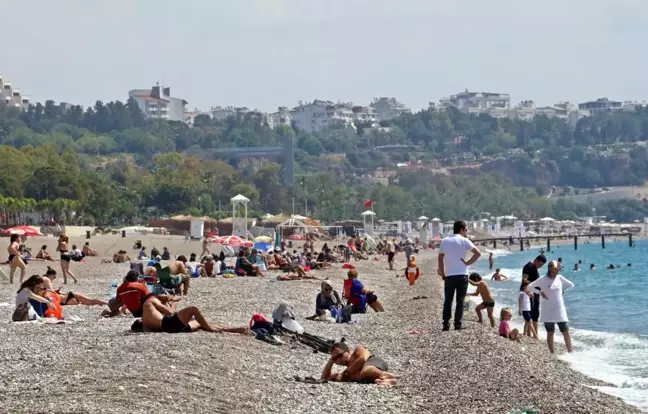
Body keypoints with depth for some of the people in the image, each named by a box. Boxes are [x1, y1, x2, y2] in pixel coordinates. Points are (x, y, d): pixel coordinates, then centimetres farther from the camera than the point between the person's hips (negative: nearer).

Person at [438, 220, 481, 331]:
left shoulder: (444, 241, 7)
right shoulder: (464, 241, -3)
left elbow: (440, 259, 10)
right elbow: (478, 253, -13)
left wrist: (442, 274, 16)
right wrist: (468, 263, -2)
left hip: (449, 276, 2)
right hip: (462, 275, -2)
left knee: (448, 301, 10)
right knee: (460, 301, 4)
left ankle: (446, 325, 7)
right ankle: (457, 324, 1)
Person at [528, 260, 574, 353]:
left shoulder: (560, 278, 3)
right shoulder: (543, 280, -4)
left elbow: (571, 285, 17)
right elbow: (530, 287, 0)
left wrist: (563, 291, 3)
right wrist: (540, 292, -9)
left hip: (560, 310, 2)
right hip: (548, 311, -2)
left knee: (566, 331, -2)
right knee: (550, 332, 5)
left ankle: (570, 352, 2)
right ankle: (552, 353, 12)